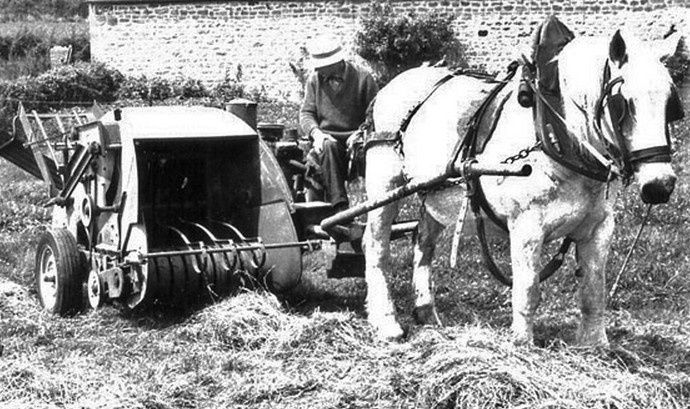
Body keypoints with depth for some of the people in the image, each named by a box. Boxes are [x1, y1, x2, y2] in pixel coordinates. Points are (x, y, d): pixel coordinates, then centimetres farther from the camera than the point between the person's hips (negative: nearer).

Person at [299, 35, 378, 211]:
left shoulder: (362, 78, 1)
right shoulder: (314, 80, 10)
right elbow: (306, 113, 6)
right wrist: (316, 133, -15)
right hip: (327, 138, 1)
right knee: (328, 147, -34)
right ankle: (340, 207, -40)